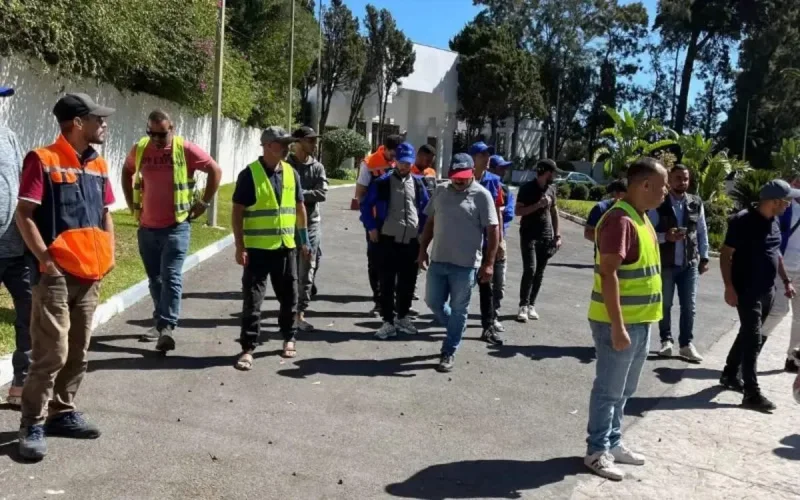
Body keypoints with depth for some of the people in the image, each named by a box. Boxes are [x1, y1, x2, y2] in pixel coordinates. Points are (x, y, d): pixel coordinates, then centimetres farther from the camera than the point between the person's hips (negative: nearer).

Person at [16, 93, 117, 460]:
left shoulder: (98, 166, 12)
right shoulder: (42, 161, -8)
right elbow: (24, 215, -11)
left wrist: (109, 255, 9)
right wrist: (45, 259, -15)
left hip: (91, 274, 7)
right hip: (57, 274, -7)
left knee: (78, 352, 13)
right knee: (51, 353, -6)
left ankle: (62, 412, 26)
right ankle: (33, 425, 7)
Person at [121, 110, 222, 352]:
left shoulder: (185, 149, -8)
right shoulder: (139, 149, 3)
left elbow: (215, 170, -2)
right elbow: (127, 172, 23)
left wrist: (204, 202, -4)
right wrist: (131, 202, 15)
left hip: (176, 226, -5)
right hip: (147, 227, 5)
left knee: (171, 277, -10)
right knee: (155, 278, 13)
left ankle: (168, 327, -11)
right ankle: (160, 323, 26)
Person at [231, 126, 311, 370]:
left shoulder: (291, 173, 6)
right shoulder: (249, 174, -9)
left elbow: (299, 207, 14)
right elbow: (237, 212, -9)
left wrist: (304, 240, 12)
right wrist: (240, 246, -13)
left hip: (286, 247, 5)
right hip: (257, 248, -5)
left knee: (289, 296, 15)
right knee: (252, 300, -2)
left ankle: (289, 338, 32)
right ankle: (248, 348, 6)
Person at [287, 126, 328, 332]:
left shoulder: (317, 167, 6)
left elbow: (322, 193, -7)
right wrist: (309, 194, -17)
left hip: (311, 225, 3)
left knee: (306, 272, 5)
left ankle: (300, 313, 13)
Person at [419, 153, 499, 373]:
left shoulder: (481, 195, -9)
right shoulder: (440, 191, 7)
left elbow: (493, 230, -10)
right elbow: (430, 222, 16)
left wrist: (489, 263, -14)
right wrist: (423, 249, 11)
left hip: (465, 264, -5)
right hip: (438, 260, 5)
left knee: (458, 310, 5)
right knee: (433, 302, 12)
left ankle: (449, 353, 18)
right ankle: (456, 329, 38)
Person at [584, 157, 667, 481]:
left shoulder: (642, 218, 11)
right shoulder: (620, 220, -20)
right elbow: (608, 275, -24)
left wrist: (637, 321, 19)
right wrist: (617, 326, -25)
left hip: (641, 321, 10)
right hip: (620, 322, -10)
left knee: (624, 390, 19)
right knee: (610, 390, 2)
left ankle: (612, 443, 32)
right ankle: (597, 451, 16)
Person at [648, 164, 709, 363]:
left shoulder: (696, 203, 4)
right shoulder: (659, 204, -4)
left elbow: (702, 232, 10)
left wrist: (704, 257, 7)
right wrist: (665, 236, -22)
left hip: (690, 263, 2)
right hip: (665, 263, -2)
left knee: (689, 306, 4)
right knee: (665, 304, 8)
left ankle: (686, 344, 13)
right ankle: (666, 340, 21)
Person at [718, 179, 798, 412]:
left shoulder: (774, 222, 8)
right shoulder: (743, 221, -16)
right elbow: (725, 254, -15)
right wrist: (729, 287, -21)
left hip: (767, 290, 8)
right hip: (747, 291, -8)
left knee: (748, 334, 16)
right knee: (753, 338, -9)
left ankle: (729, 375, 31)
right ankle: (752, 394, -6)